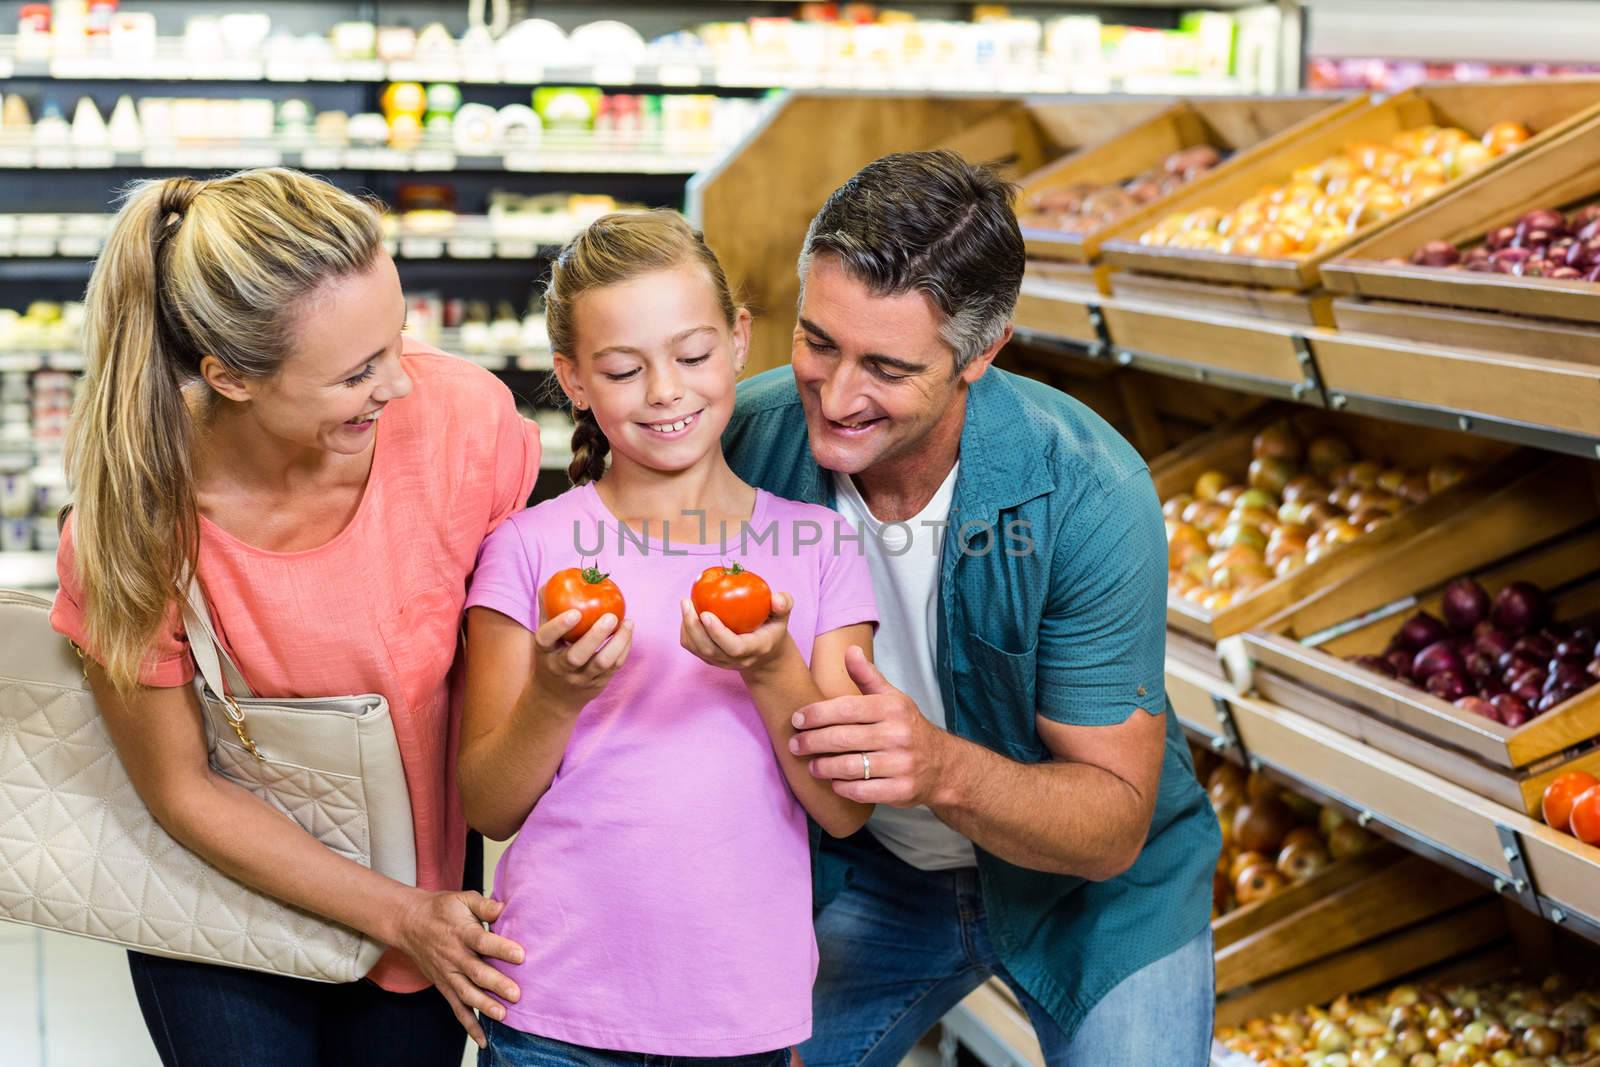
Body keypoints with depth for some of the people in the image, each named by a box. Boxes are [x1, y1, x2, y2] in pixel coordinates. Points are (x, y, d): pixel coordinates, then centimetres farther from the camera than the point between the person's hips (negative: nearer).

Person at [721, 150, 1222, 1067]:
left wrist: (944, 769, -45)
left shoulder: (1088, 495, -32)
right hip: (870, 874, 3)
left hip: (1098, 895, -2)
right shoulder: (750, 439, -23)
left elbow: (1115, 827, -27)